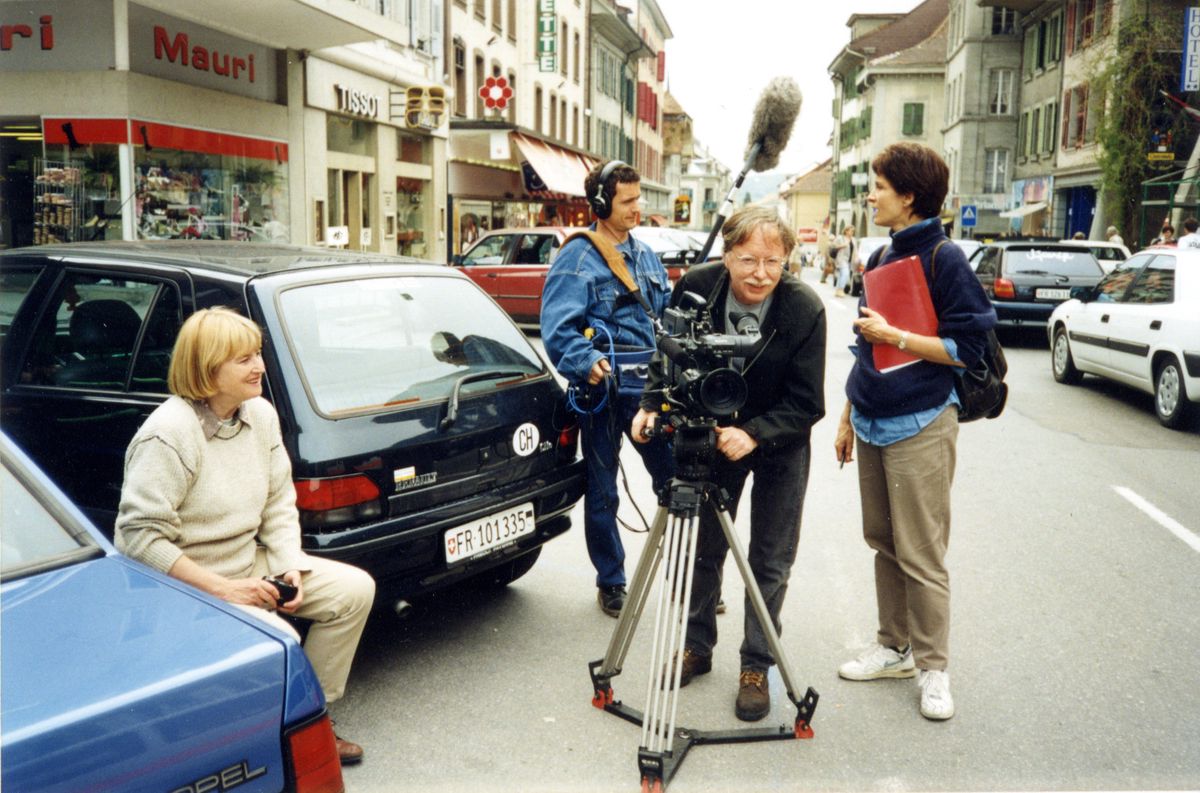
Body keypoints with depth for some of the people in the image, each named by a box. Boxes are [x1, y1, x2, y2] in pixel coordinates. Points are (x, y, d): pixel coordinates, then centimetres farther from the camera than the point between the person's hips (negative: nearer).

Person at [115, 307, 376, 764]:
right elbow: (141, 536, -24)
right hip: (185, 584, -8)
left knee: (354, 589, -4)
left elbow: (279, 503, 8)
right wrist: (222, 589, -24)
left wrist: (291, 565, -7)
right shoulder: (168, 434, -22)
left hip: (251, 562, 8)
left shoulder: (261, 414, 1)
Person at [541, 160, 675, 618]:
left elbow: (668, 314, 20)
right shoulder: (576, 259, -6)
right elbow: (557, 330, -15)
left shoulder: (645, 255, 14)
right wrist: (587, 362, -30)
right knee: (602, 493, 8)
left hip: (647, 387, 5)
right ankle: (610, 582, 24)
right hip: (601, 391, -5)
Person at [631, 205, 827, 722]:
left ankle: (756, 666, 21)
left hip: (779, 446, -2)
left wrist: (754, 434, -36)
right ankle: (697, 645, 32)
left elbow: (807, 404, -23)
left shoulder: (805, 310, -27)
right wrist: (652, 404, -19)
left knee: (770, 563, 5)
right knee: (703, 548, 13)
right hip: (712, 435, 3)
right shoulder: (695, 286, -20)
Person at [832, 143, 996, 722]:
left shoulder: (944, 259, -9)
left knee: (921, 555, -2)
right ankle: (894, 648, 26)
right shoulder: (885, 258, 14)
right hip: (873, 425, 8)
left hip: (919, 428, -8)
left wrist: (894, 336, -17)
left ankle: (933, 666, 11)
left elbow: (967, 347, -13)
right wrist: (848, 418, 20)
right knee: (884, 543, 14)